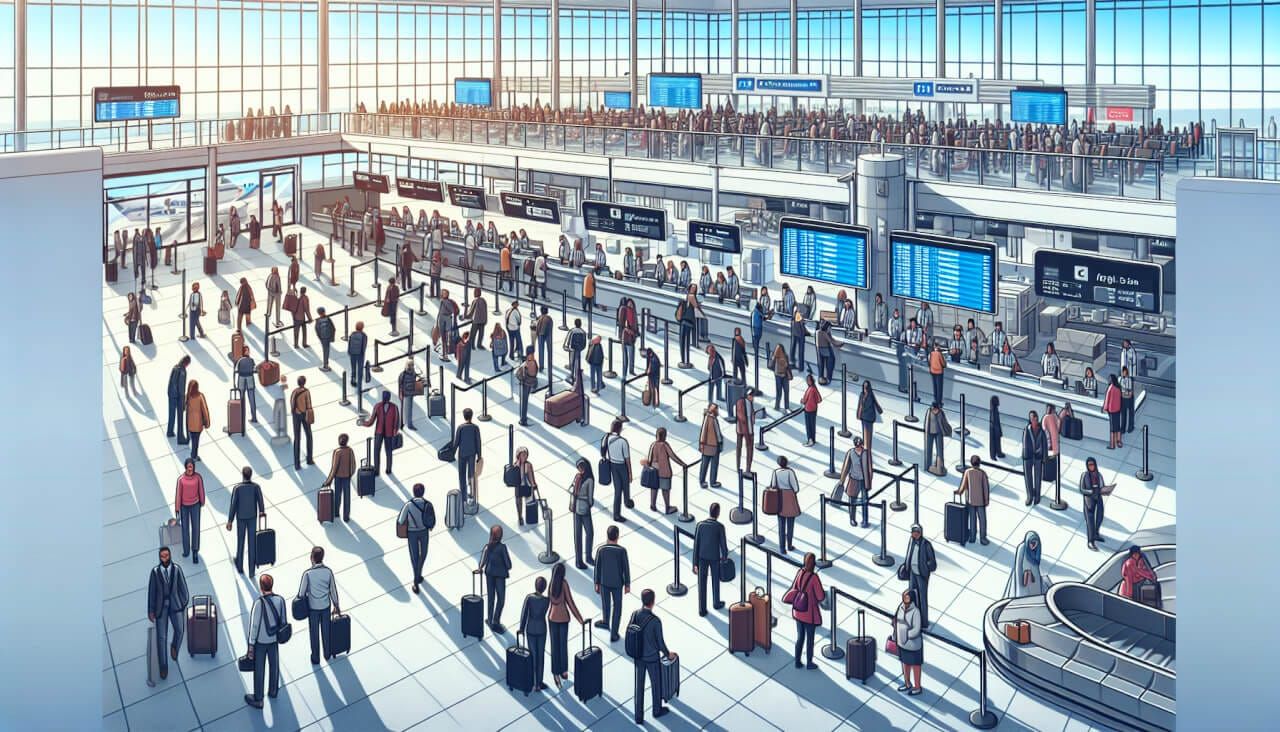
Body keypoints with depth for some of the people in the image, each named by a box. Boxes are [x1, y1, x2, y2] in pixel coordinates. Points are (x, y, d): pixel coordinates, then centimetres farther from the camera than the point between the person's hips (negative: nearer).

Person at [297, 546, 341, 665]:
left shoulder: (308, 574, -22)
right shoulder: (328, 572, -13)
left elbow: (301, 593, -15)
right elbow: (333, 590, -4)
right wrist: (335, 605, 10)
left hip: (313, 607, -2)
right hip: (326, 606, 2)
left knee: (314, 633, 14)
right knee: (326, 630, 20)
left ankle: (315, 658, 26)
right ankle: (327, 654, 35)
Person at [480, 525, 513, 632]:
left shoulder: (487, 547, -12)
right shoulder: (502, 547, -23)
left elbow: (483, 561, -9)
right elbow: (507, 561, -16)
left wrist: (481, 568, 10)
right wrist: (508, 568, 4)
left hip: (489, 573, 4)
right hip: (500, 575, -4)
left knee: (491, 597, 18)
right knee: (501, 599, 9)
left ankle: (490, 619, 28)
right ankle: (496, 622, 7)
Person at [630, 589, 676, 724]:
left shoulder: (635, 614, -17)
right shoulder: (656, 621, -33)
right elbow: (660, 643, -21)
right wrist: (668, 654, 1)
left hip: (638, 656, 4)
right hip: (652, 658, -4)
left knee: (639, 686, 21)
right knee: (657, 683, 23)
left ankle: (639, 716, 29)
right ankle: (657, 710, 45)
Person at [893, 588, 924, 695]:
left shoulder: (916, 611, -26)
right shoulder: (901, 607, -4)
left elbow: (916, 630, -23)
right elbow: (897, 623, 6)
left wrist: (906, 636, -17)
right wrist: (895, 638, 9)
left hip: (913, 643, -7)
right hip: (902, 642, 7)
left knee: (915, 664, 11)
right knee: (905, 662, 21)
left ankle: (917, 687, 28)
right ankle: (907, 684, 40)